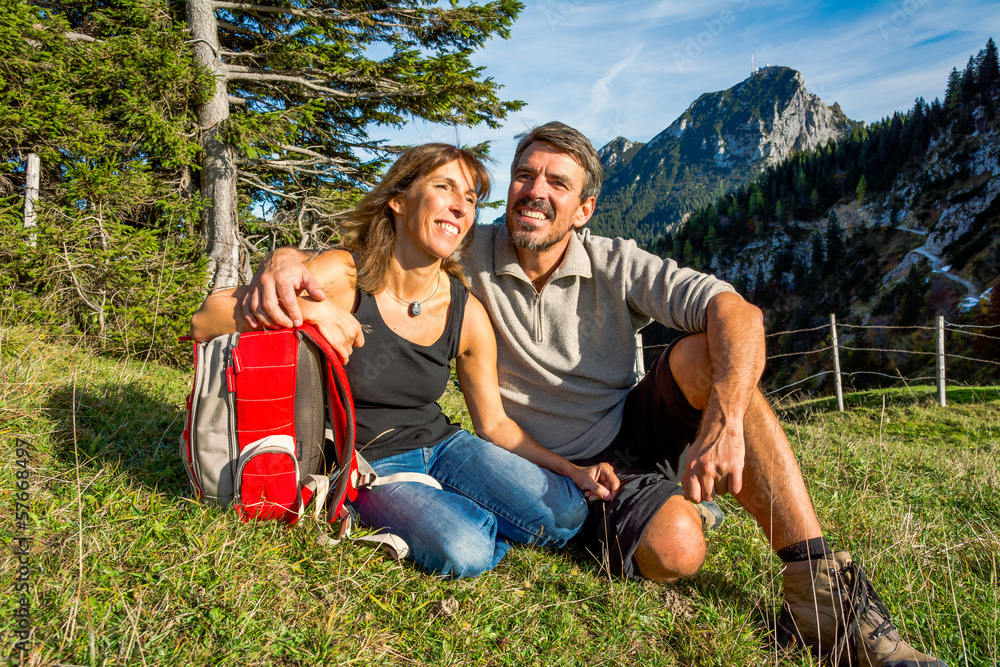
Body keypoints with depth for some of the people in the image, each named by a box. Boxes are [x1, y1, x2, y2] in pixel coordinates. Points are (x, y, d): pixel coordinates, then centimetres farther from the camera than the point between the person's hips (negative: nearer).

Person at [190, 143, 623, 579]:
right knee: (464, 551, -30)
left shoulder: (467, 314, -7)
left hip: (441, 443, 4)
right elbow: (205, 321, -18)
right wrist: (304, 312, -33)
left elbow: (495, 424, 3)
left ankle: (461, 510, 9)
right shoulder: (341, 277, -18)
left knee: (566, 513, -15)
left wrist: (574, 472, -8)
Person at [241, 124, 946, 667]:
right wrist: (287, 260, -35)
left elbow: (737, 312, -22)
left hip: (636, 424, 3)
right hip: (566, 466, -3)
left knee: (703, 353, -29)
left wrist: (724, 419, -40)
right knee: (675, 549, -34)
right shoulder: (469, 256, -10)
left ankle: (822, 590, -26)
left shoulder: (617, 265, -11)